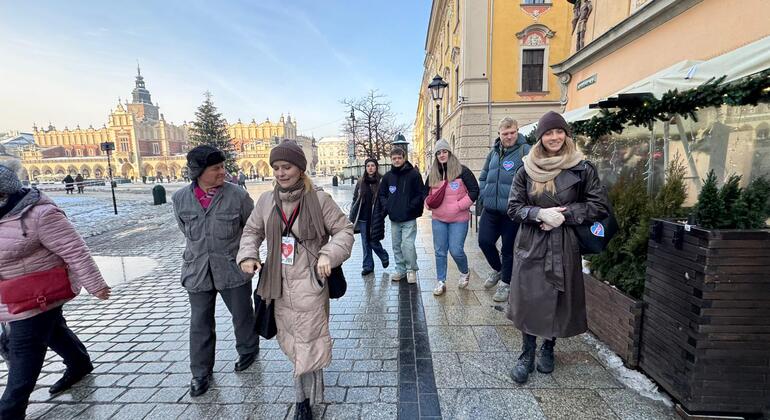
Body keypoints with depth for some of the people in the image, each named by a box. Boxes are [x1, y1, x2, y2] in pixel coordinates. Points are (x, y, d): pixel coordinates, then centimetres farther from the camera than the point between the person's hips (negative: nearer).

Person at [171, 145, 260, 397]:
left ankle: (248, 351, 42)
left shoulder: (238, 195, -13)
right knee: (200, 323, 13)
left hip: (233, 269, -2)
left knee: (242, 314, 15)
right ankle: (201, 373, 32)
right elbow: (185, 229, 14)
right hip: (197, 270, 3)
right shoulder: (180, 198, -3)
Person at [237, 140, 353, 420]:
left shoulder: (319, 199, -11)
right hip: (279, 285, 5)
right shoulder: (266, 200, 2)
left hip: (309, 284, -5)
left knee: (308, 343, 5)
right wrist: (247, 255, -4)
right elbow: (252, 231, 14)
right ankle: (312, 377, 47)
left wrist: (328, 254, -22)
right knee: (289, 340, 20)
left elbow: (344, 230, -6)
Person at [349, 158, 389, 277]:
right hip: (363, 217, 4)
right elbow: (355, 198, 10)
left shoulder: (381, 181, -5)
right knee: (365, 243, 9)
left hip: (375, 217, -4)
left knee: (373, 241, 1)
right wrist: (352, 216, 9)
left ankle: (384, 257, 31)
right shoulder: (361, 181, 7)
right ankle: (368, 266, 23)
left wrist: (383, 213, -11)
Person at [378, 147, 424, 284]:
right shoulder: (387, 176, 8)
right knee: (396, 246, 12)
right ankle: (400, 269, 27)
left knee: (408, 245, -10)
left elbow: (420, 193, -5)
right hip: (394, 218, 5)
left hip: (409, 218, -5)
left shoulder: (414, 174, -4)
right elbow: (382, 194, 17)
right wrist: (386, 206, 1)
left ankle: (412, 270, 11)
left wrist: (411, 207, -14)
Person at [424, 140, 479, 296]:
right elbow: (426, 192, 20)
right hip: (438, 220, 4)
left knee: (456, 251, -3)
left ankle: (465, 272, 29)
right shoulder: (433, 174, 7)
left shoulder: (462, 171, -7)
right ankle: (440, 282, 22)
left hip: (458, 220, -4)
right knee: (440, 252, 8)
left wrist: (459, 205, -15)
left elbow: (474, 191, -8)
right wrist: (429, 204, 0)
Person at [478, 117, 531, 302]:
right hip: (490, 210, 5)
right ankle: (497, 269, 35)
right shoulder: (494, 152, 12)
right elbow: (483, 177, 20)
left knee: (508, 248, 7)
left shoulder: (525, 151, -7)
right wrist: (482, 196, 10)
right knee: (484, 241, 5)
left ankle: (506, 283, 27)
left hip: (512, 211, -5)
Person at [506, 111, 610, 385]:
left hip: (565, 247, 0)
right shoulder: (527, 170, 1)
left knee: (559, 300, 11)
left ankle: (548, 348, 36)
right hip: (531, 246, 0)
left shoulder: (582, 169, -2)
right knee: (529, 300, 4)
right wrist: (540, 214, -17)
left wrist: (564, 214, -13)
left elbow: (600, 206, -2)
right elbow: (513, 207, 0)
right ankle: (527, 353, 23)